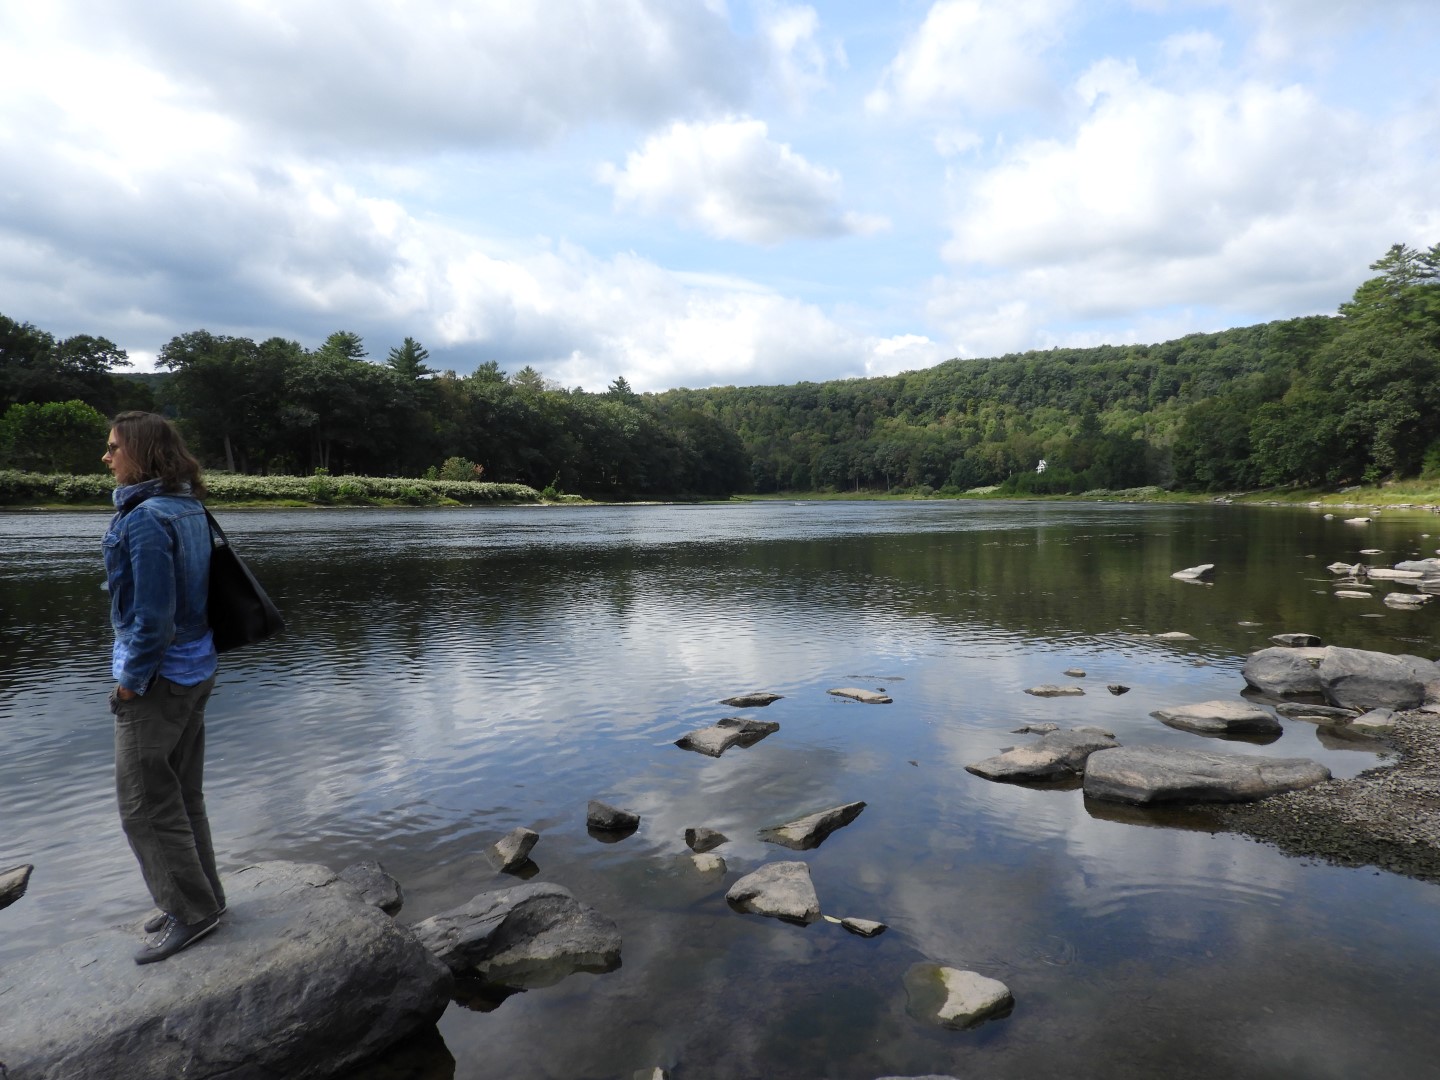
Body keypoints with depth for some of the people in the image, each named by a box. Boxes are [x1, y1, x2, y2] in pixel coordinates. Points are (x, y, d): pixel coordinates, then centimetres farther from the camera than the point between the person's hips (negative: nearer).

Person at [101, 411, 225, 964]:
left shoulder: (146, 519, -21)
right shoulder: (188, 510, 6)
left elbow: (153, 614, -23)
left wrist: (131, 679, -12)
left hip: (159, 678, -9)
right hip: (194, 670, 9)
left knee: (146, 804, 4)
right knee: (181, 794, 18)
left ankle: (191, 910, 14)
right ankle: (199, 897, 30)